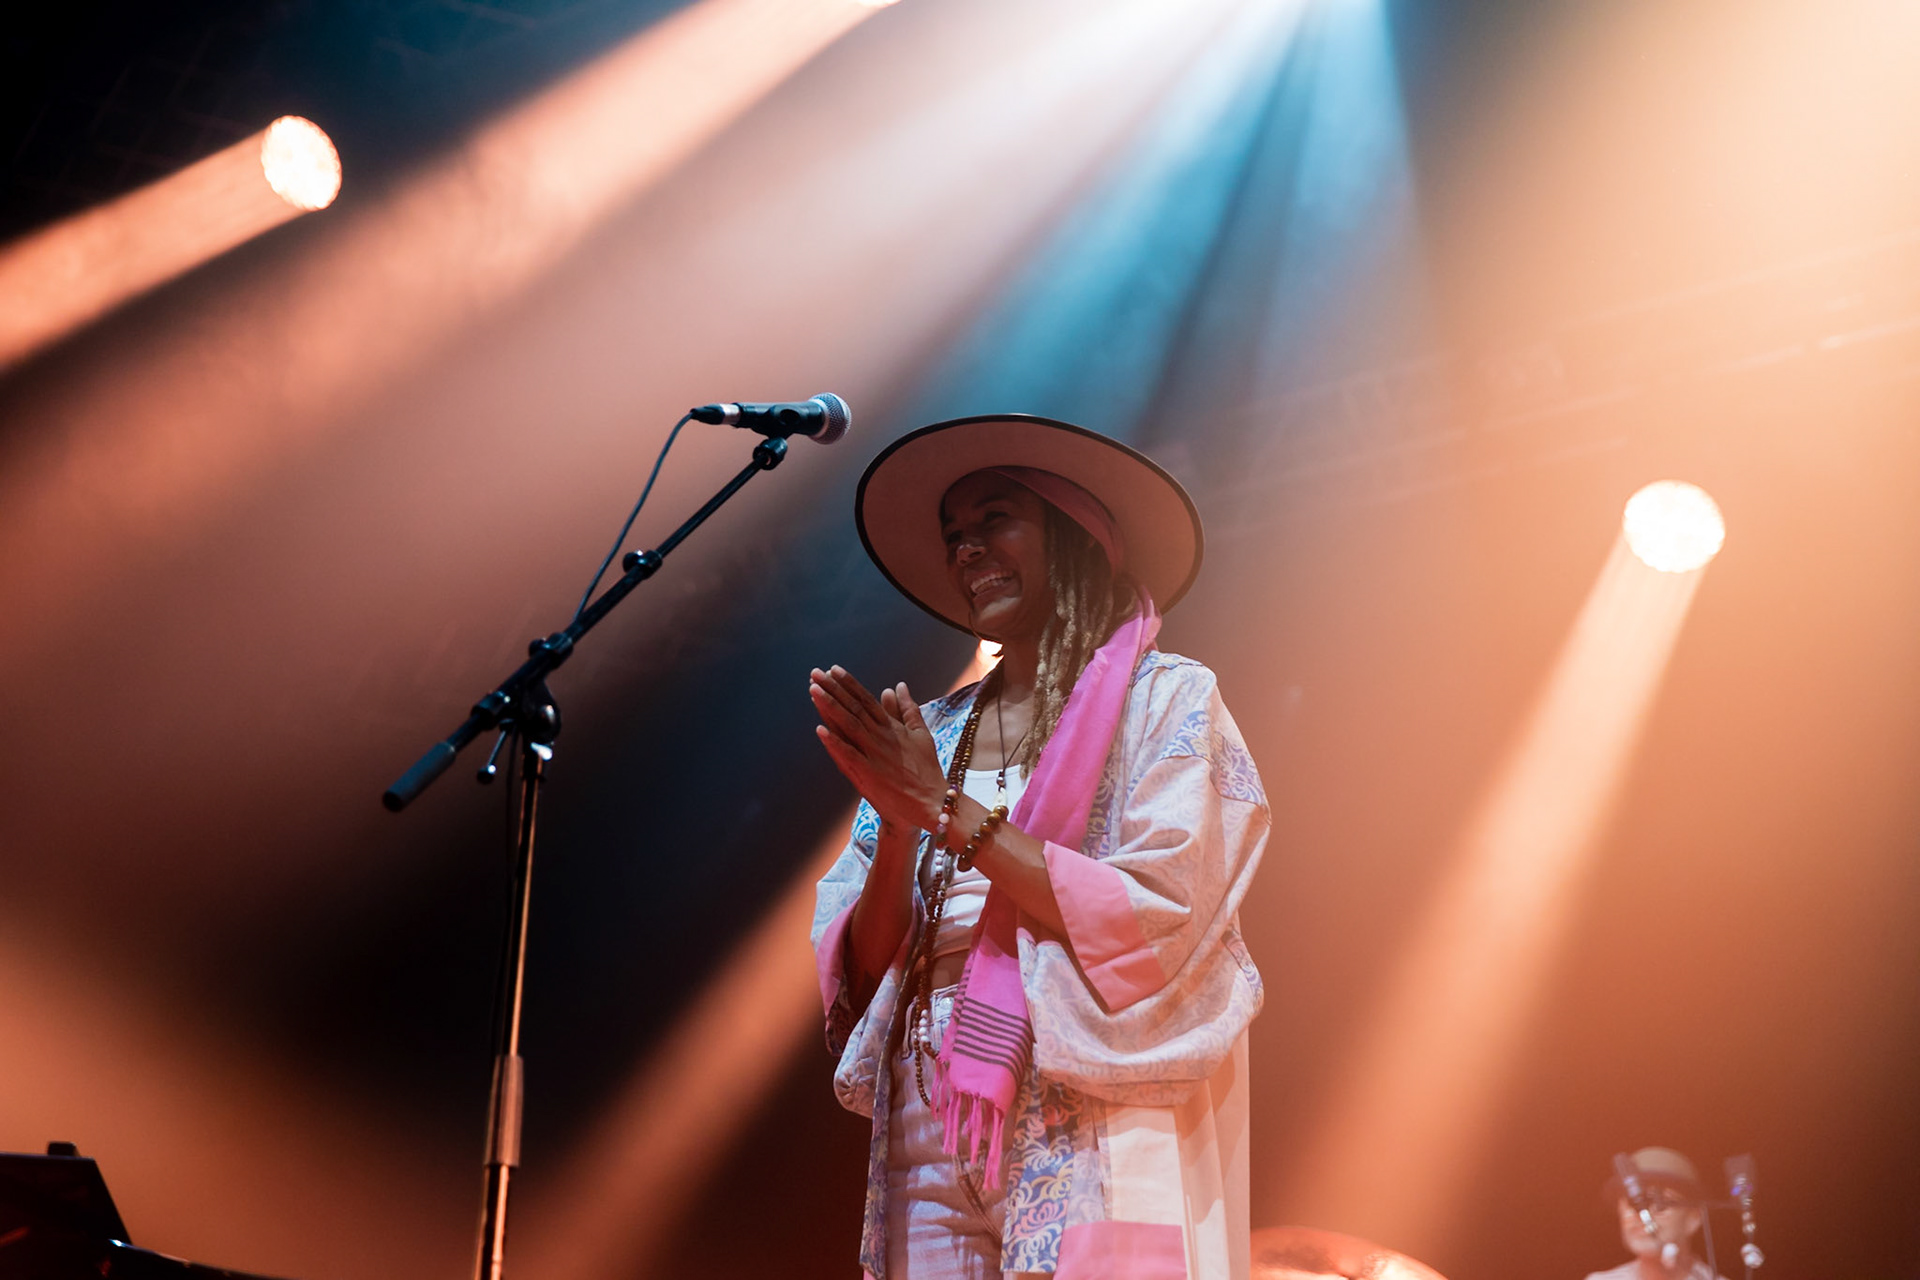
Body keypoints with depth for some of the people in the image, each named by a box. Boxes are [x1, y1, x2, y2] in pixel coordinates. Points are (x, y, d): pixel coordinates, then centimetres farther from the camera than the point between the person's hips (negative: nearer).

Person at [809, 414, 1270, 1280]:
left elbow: (1155, 924, -13)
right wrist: (899, 829, -9)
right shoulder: (931, 736, 13)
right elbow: (858, 982, 9)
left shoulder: (1164, 701, 1)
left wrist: (950, 810, -11)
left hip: (1087, 1145, -4)